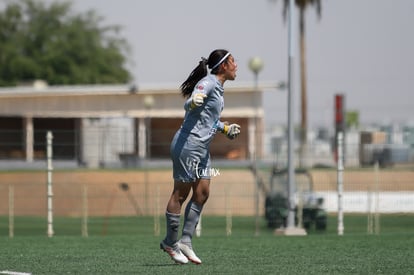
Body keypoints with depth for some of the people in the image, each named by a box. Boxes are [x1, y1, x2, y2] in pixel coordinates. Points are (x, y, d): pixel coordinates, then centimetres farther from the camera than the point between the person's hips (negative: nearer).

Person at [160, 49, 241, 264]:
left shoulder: (218, 87, 16)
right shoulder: (207, 83, -13)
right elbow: (189, 106, -27)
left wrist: (226, 128, 31)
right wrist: (194, 102, -47)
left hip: (202, 148, 10)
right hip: (188, 143, -10)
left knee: (202, 193, 6)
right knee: (181, 194, -3)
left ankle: (185, 241, 9)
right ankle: (170, 243, 5)